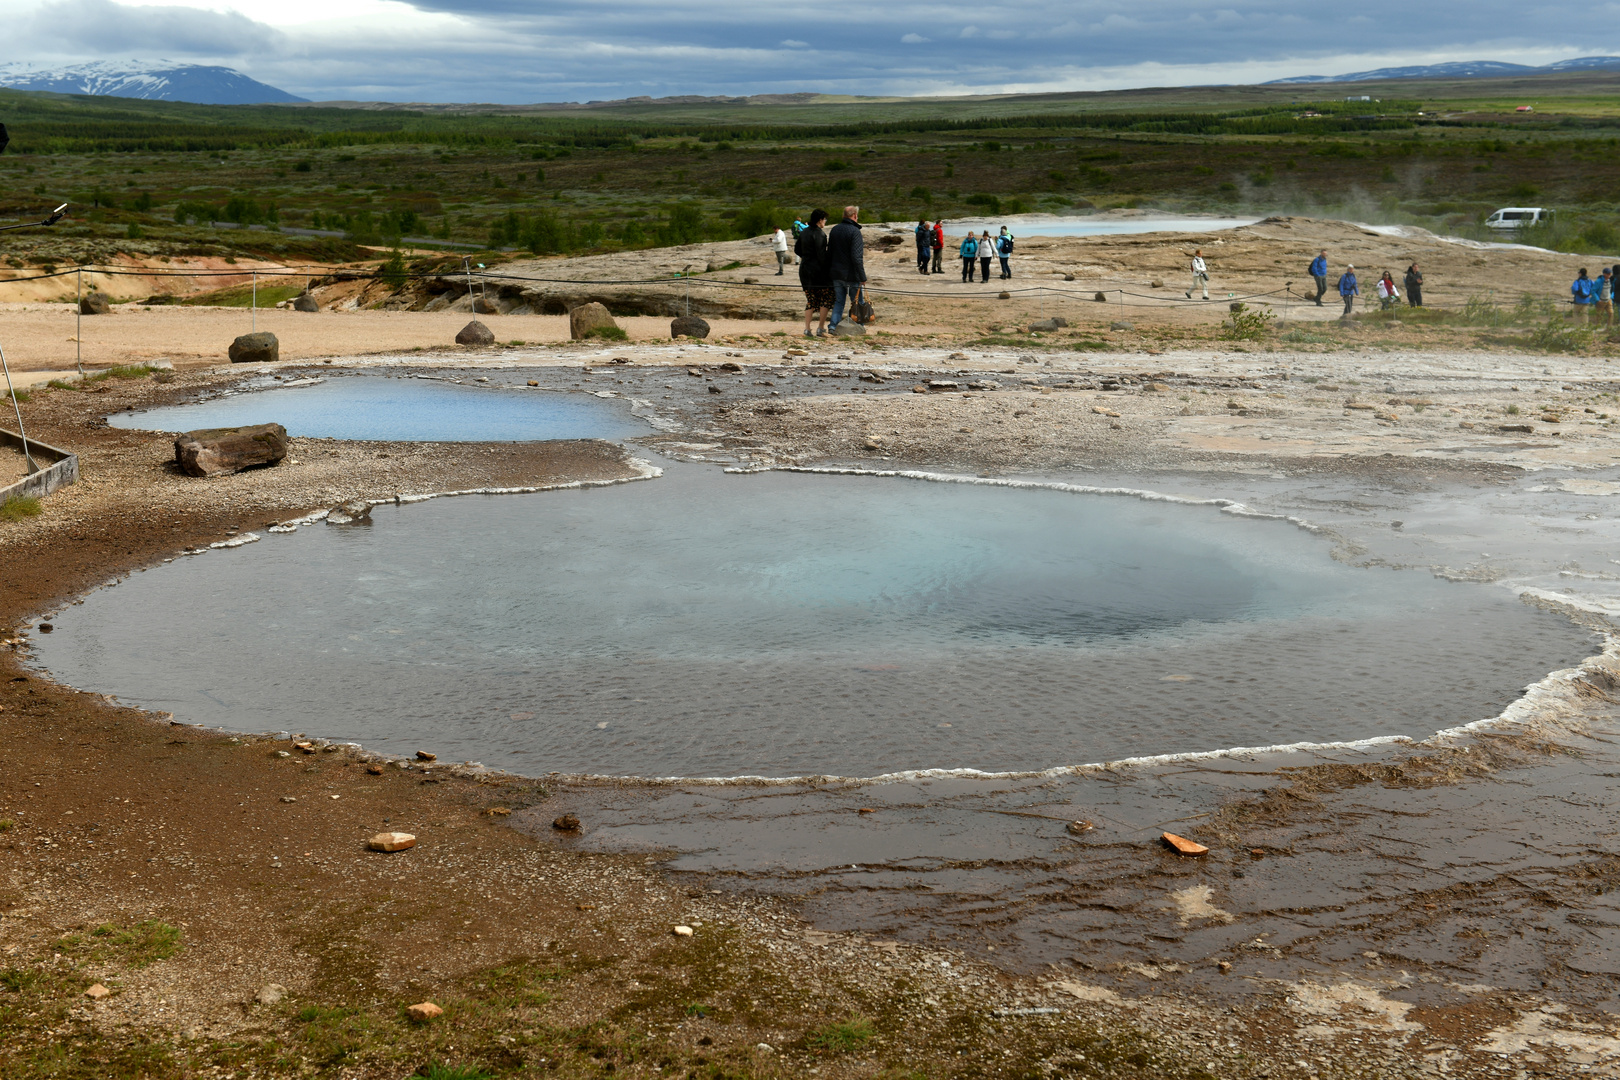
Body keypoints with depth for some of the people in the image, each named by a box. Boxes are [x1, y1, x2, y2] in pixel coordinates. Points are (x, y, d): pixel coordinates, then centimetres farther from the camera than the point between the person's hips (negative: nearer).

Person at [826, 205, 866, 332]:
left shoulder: (834, 230, 6)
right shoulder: (854, 231, -15)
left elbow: (829, 253, 13)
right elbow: (857, 257, -20)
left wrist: (829, 271, 20)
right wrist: (862, 277, -17)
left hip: (836, 274, 6)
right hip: (851, 274, -6)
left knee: (839, 301, 13)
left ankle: (833, 324, -1)